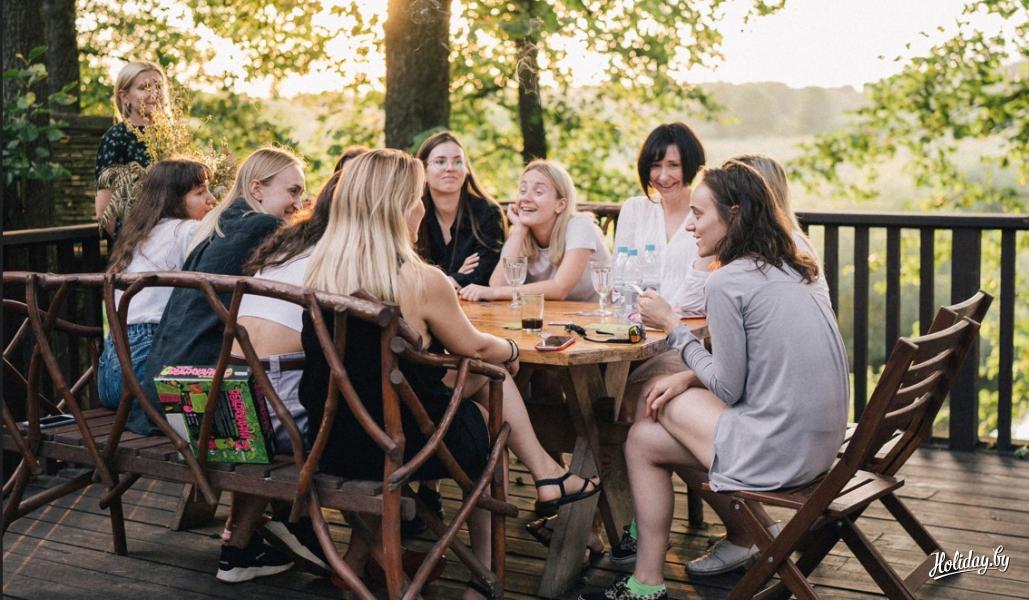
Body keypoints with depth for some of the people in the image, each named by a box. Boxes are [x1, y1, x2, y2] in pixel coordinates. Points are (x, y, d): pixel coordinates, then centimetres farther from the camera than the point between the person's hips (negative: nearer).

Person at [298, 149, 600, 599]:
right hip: (402, 445, -5)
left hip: (332, 442, 6)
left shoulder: (320, 269, -3)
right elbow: (472, 347, -2)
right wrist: (512, 350, 20)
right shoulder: (421, 281, -21)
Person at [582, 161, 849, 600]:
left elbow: (727, 389, -10)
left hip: (782, 449, -9)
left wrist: (671, 325, -2)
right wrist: (689, 377, 6)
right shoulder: (789, 270, 10)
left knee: (643, 441, 7)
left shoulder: (727, 282, -16)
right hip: (819, 439, 9)